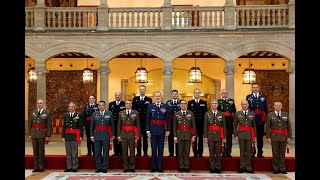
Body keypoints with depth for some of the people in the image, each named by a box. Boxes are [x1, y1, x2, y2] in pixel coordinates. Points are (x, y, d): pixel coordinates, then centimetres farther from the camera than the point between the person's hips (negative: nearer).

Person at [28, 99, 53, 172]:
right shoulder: (32, 113, 10)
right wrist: (30, 134, 6)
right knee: (35, 151, 6)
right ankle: (36, 167, 12)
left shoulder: (47, 113, -1)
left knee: (41, 151, 1)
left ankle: (41, 167, 9)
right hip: (34, 134, 3)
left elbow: (49, 125, -3)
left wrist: (48, 136, -7)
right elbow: (29, 124, 13)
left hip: (42, 134, -3)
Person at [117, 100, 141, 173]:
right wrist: (118, 135, 2)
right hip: (123, 134, 2)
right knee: (124, 151, 4)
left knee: (132, 151, 2)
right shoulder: (121, 113, 9)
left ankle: (132, 167, 11)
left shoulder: (135, 113, 4)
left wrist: (138, 135, -4)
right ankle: (126, 167, 12)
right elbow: (119, 125, 8)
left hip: (132, 134, -1)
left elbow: (138, 125, 2)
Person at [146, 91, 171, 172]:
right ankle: (154, 167, 13)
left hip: (162, 130, 0)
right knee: (153, 149, 5)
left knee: (161, 149, 5)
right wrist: (148, 130, -2)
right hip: (153, 130, 0)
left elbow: (168, 119, 4)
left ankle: (160, 167, 13)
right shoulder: (150, 106, 4)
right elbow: (148, 119, 3)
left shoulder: (165, 106, 3)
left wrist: (168, 130, -1)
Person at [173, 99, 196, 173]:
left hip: (188, 135, 0)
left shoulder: (190, 113, 5)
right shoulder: (176, 114, 4)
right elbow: (174, 126, 4)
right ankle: (181, 167, 11)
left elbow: (193, 125, 5)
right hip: (180, 135, 0)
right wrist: (175, 136, -1)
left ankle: (187, 167, 11)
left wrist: (194, 136, -1)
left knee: (187, 151, 3)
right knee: (180, 152, 3)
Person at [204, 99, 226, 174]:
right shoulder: (207, 114, 5)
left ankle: (218, 168, 12)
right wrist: (205, 136, -3)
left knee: (218, 153, 2)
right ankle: (212, 168, 13)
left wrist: (224, 137, 1)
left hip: (218, 135, 0)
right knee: (211, 153, 5)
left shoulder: (221, 114, 6)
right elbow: (205, 126, 3)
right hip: (210, 135, 0)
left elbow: (224, 126, 5)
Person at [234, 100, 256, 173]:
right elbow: (235, 126, 7)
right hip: (241, 134, -1)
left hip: (249, 135, 1)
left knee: (248, 151, 3)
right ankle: (242, 167, 10)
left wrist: (254, 136, 4)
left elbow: (254, 126, 11)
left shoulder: (252, 114, 10)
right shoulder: (237, 114, 6)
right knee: (242, 151, 3)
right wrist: (236, 135, 0)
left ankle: (248, 167, 10)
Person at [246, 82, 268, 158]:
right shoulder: (248, 97, 7)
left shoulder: (263, 96, 10)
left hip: (261, 118, 1)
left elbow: (266, 108, 9)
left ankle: (260, 153, 13)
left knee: (260, 136, 6)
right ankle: (252, 153, 9)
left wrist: (266, 118, 2)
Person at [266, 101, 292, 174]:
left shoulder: (286, 114, 7)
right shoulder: (270, 115, 2)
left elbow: (289, 127, 6)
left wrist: (289, 137, 0)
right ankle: (275, 169, 13)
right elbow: (267, 127, 0)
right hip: (274, 137, -2)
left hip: (283, 137, 2)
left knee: (282, 153, 7)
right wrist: (268, 137, -6)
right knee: (275, 154, 4)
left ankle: (282, 168, 16)